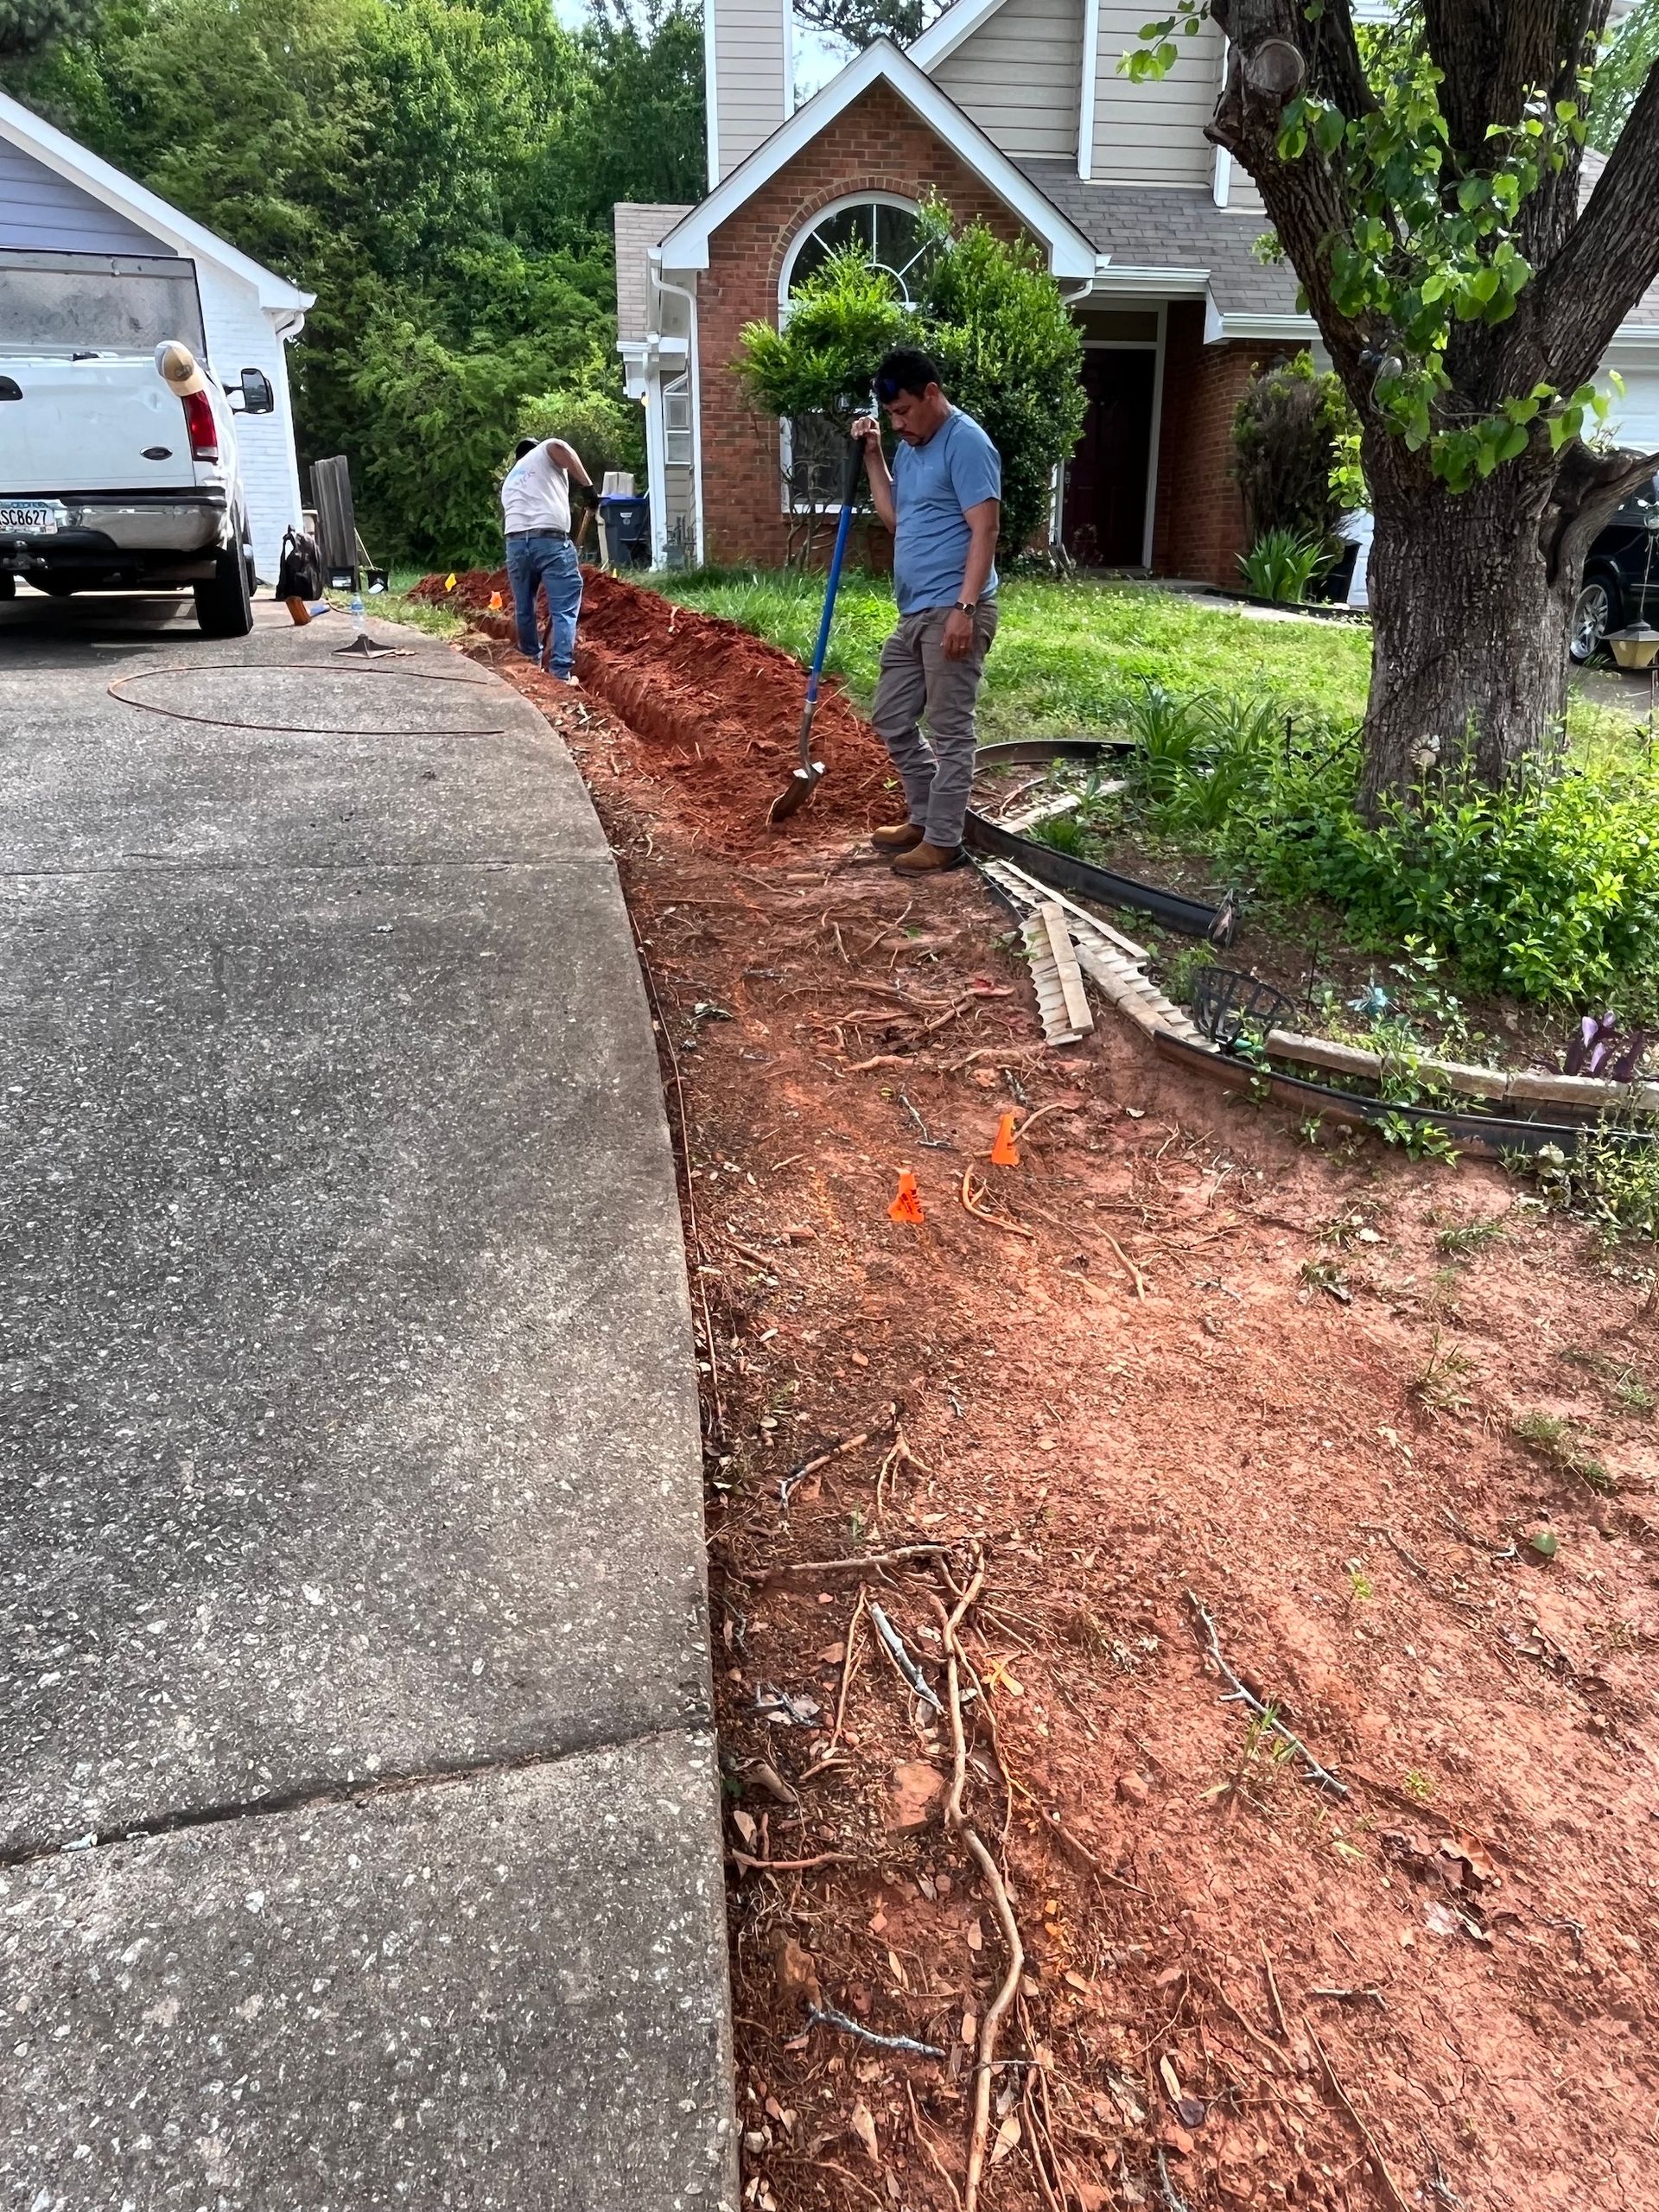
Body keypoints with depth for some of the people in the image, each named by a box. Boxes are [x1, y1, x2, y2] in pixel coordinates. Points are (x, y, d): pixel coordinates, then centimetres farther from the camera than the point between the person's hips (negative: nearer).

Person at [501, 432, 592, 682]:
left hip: (515, 541, 6)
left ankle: (532, 657, 40)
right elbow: (558, 447, -10)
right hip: (551, 539, -6)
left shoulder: (509, 481, 32)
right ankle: (562, 672, -12)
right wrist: (588, 485, -7)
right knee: (564, 608, -4)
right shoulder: (544, 452, 16)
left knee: (524, 606, 21)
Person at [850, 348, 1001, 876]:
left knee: (949, 730, -4)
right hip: (915, 612, 10)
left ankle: (943, 840, 3)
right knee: (890, 718, 15)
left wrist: (965, 608, -25)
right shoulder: (910, 447, 16)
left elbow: (984, 530, -18)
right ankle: (924, 816, 26)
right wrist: (873, 456, 13)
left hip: (951, 612, -10)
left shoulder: (966, 442, -12)